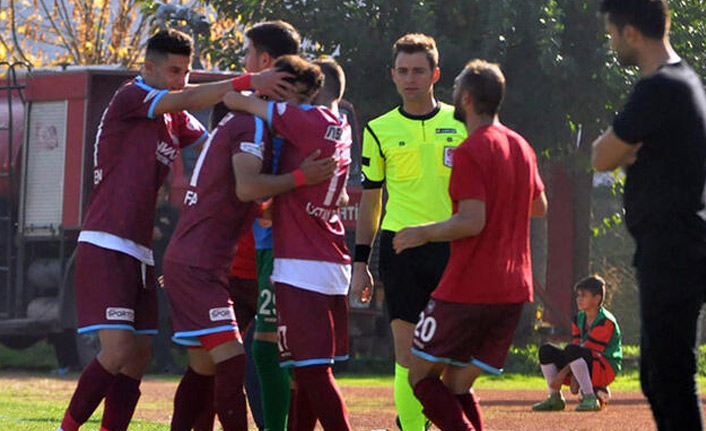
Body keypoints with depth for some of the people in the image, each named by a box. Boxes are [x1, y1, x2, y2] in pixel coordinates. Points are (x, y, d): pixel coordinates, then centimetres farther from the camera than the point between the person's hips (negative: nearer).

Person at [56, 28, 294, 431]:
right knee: (117, 352, -16)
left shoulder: (175, 121, 18)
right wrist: (247, 82, -26)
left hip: (139, 254, 9)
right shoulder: (130, 98, -7)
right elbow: (186, 100, -21)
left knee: (138, 359, 4)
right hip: (105, 247, -9)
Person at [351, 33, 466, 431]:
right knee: (407, 353, -5)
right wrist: (360, 263, 8)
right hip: (400, 245, -1)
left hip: (451, 247, 1)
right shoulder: (380, 130, 7)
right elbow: (370, 200, 12)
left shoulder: (461, 124, 8)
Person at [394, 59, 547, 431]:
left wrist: (424, 233, -7)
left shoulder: (471, 151, -12)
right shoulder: (521, 147, 13)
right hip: (514, 289, 8)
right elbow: (539, 207, 28)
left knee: (422, 376, 1)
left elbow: (472, 221, -20)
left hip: (468, 289, -8)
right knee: (458, 385, 12)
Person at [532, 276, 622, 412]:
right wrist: (573, 376, -15)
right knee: (546, 350, -3)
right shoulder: (579, 319, 11)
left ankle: (591, 398, -32)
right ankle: (555, 398, 0)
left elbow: (588, 351, -19)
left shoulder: (605, 321, -15)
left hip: (606, 368, -8)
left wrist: (562, 374, -20)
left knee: (572, 350, -35)